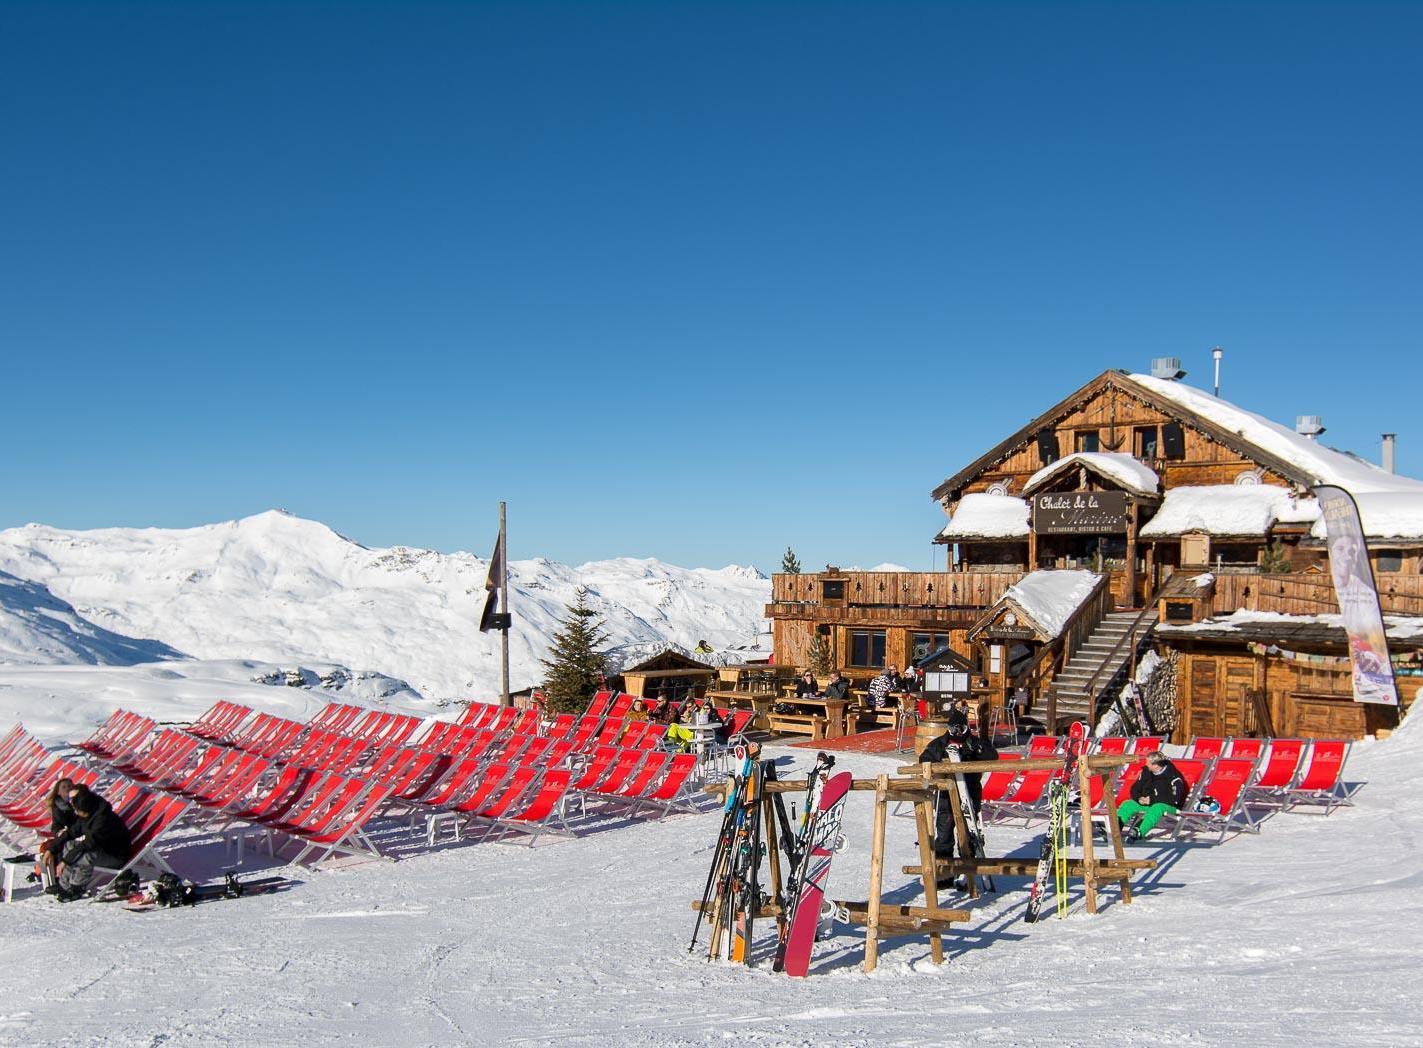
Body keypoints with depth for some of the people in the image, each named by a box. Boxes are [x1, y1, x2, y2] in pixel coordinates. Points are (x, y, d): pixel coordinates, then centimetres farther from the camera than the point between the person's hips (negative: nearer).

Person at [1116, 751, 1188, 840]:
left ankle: (1138, 833, -59)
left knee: (1156, 809, -39)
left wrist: (1153, 799, -21)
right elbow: (1135, 788, 12)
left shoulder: (1173, 776, -15)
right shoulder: (1146, 772, 4)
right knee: (1127, 804, -11)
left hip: (1167, 806, -7)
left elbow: (1175, 799, -21)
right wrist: (1139, 798, -11)